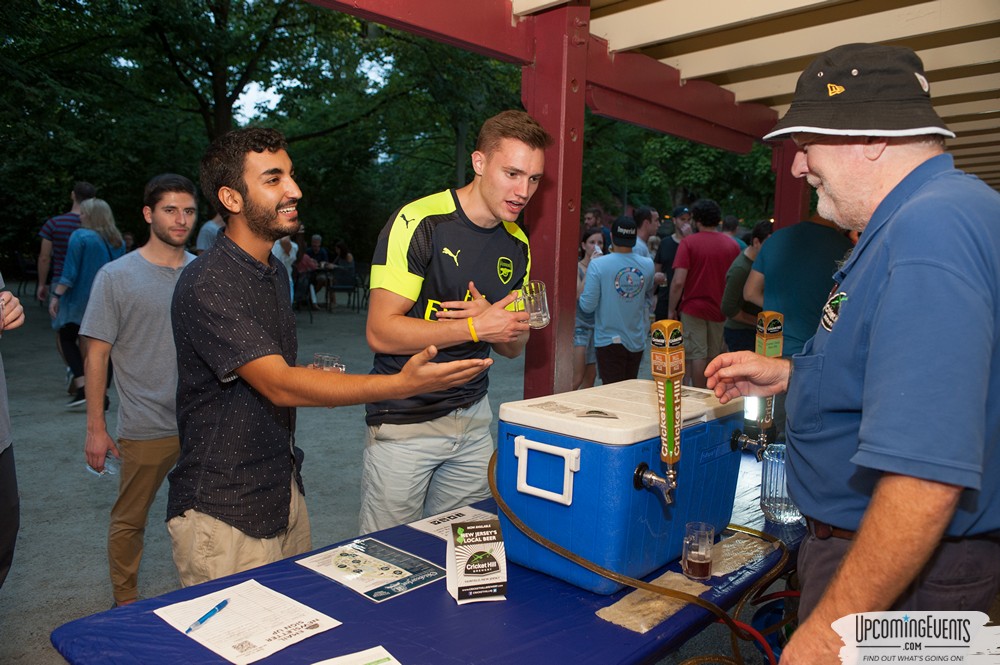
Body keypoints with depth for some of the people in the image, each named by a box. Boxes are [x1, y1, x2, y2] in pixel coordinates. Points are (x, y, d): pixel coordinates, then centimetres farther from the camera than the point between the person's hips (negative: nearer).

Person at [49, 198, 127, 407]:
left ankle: (81, 386, -6)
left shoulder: (80, 236, -9)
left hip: (80, 297, -5)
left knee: (67, 338, 10)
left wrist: (56, 295, -13)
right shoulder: (118, 242, 7)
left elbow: (70, 271, -14)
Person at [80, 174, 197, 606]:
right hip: (146, 427, -2)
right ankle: (125, 603, 32)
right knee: (129, 521, 12)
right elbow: (97, 355, -3)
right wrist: (95, 428, -5)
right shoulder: (116, 277, -4)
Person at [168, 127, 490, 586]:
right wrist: (402, 385, -39)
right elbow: (278, 385, -30)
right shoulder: (207, 286, -20)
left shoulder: (275, 272, 10)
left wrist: (311, 379, -2)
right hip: (222, 512, -8)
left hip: (285, 493, 8)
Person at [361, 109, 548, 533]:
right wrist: (475, 326, -23)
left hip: (473, 415, 6)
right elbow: (381, 332, -19)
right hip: (405, 420, -5)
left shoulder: (517, 245, 6)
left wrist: (495, 322, -12)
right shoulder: (418, 224, -15)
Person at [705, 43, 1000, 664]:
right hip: (858, 537, 10)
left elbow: (927, 475, -34)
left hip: (899, 571, -10)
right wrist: (791, 375, 12)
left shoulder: (928, 230, -28)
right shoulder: (930, 215, 9)